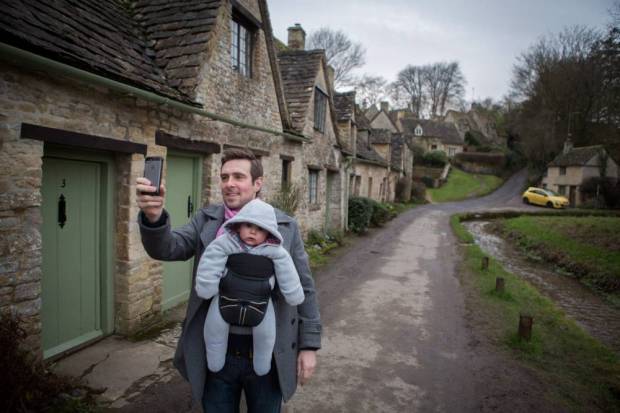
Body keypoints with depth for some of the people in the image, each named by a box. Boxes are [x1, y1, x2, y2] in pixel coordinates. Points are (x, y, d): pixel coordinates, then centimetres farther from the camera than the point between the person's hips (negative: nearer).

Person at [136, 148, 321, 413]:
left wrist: (309, 345, -2)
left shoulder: (285, 226, -4)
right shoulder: (205, 220, 1)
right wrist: (154, 216, -34)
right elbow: (167, 247, -13)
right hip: (217, 352, 1)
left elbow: (304, 290, -1)